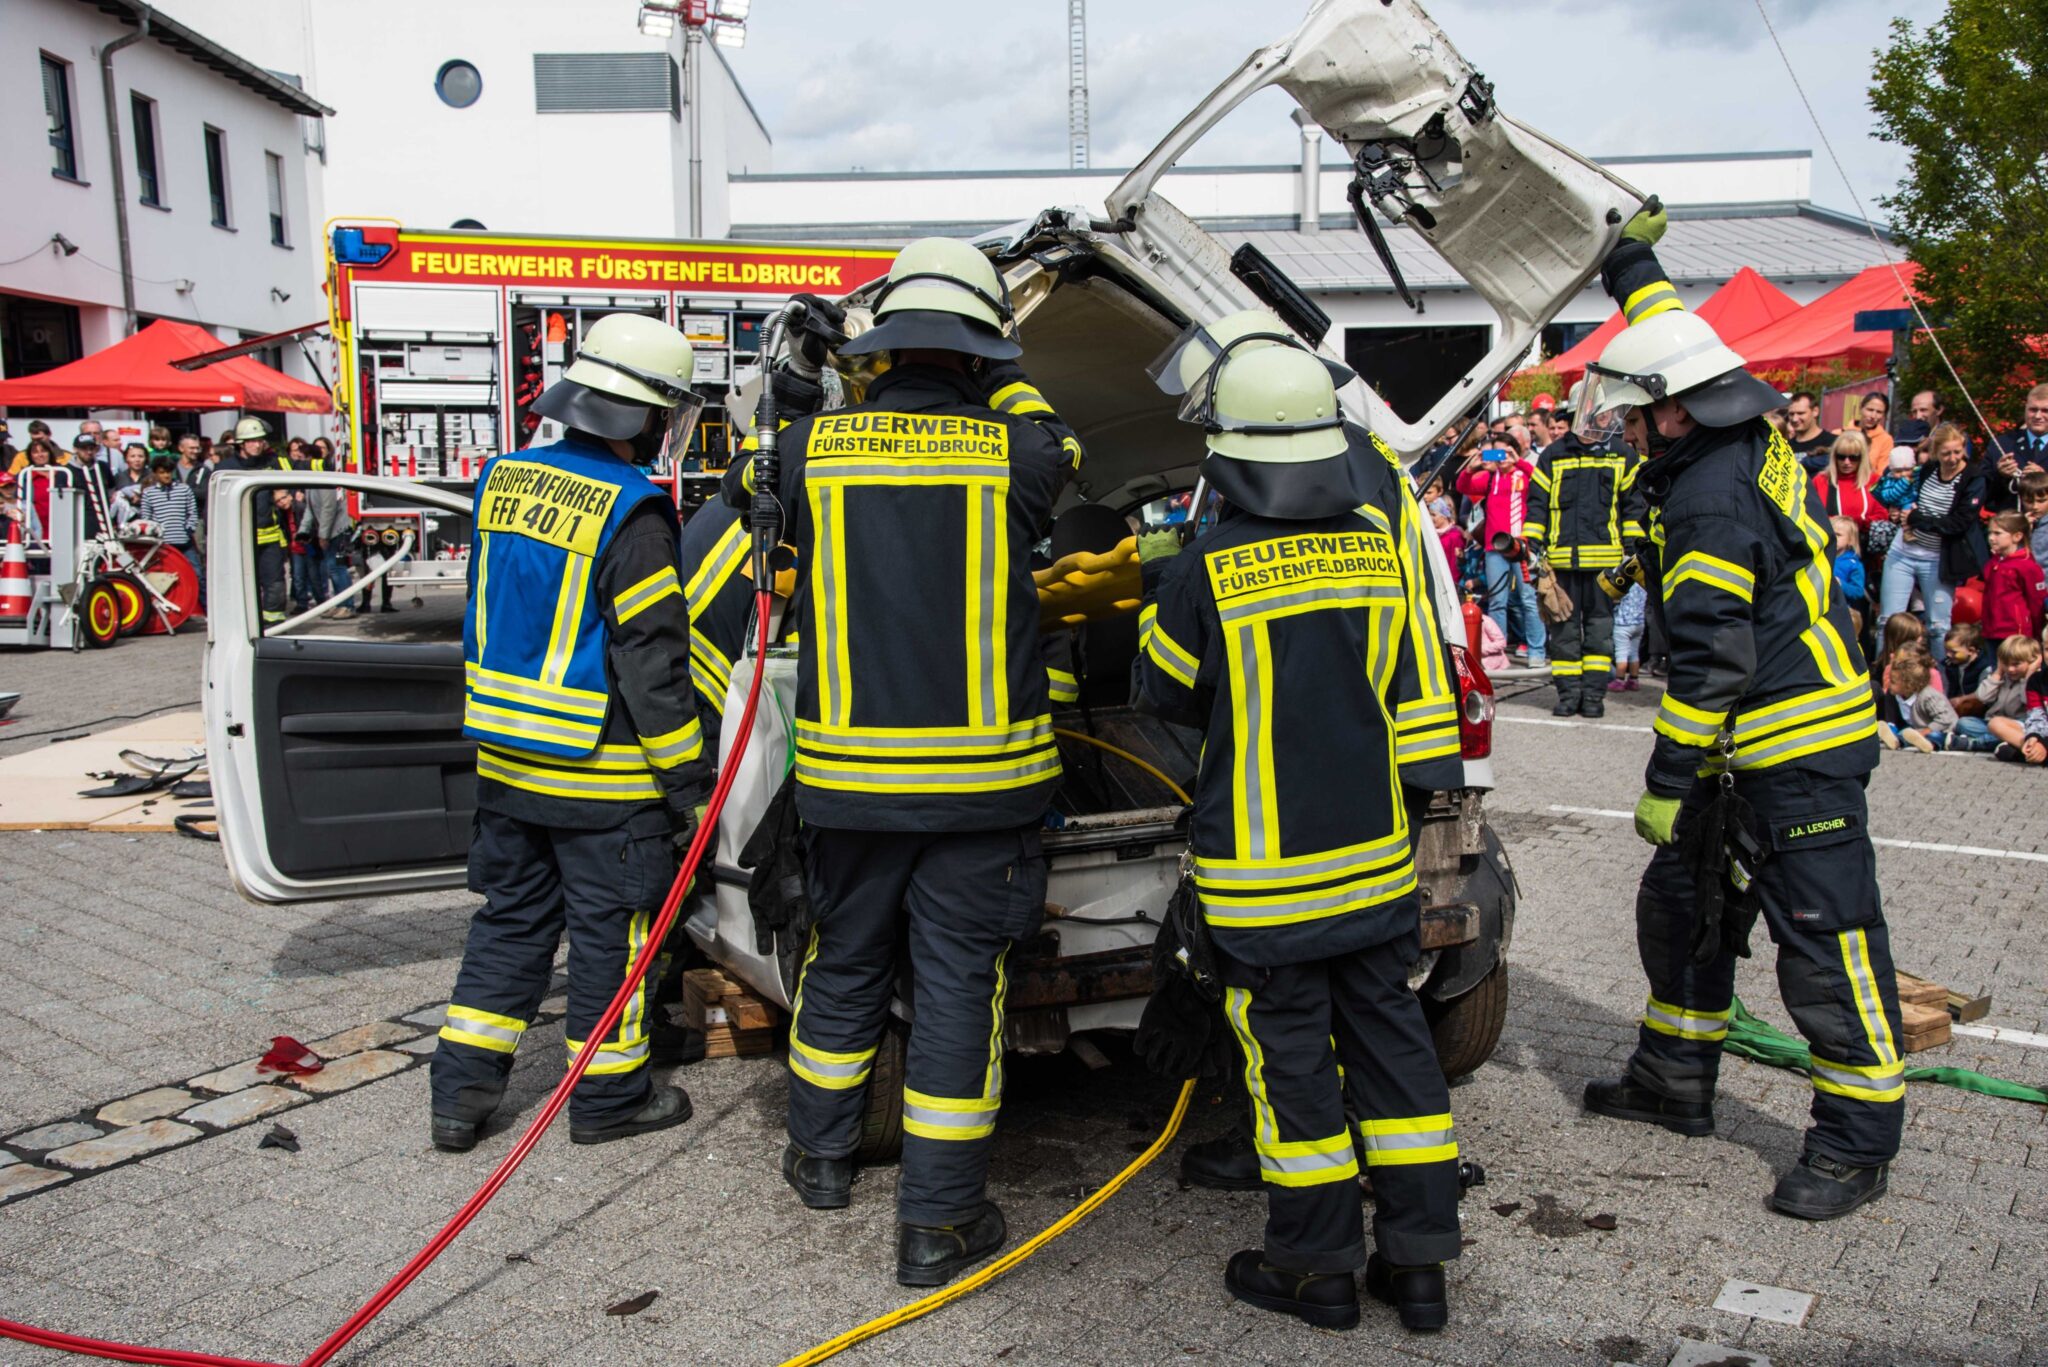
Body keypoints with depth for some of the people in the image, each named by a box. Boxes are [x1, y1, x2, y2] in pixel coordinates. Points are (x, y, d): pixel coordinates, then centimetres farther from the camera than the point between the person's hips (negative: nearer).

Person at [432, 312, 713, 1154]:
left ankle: (460, 1093, 23)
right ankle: (607, 1098, 22)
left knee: (510, 921, 18)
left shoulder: (505, 479, 5)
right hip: (603, 776, -7)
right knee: (610, 933, 8)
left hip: (506, 764, 7)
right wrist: (688, 783, -13)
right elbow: (651, 664, -19)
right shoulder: (631, 514, -19)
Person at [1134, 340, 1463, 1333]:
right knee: (1388, 1037, 14)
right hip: (1374, 852, 5)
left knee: (1290, 1058, 7)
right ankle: (1416, 1262, 24)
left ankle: (1315, 1269, 21)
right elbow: (1415, 693, 6)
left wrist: (1158, 600, 17)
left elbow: (1166, 692, 0)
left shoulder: (1205, 573, -17)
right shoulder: (1381, 544, -3)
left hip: (1264, 870, -4)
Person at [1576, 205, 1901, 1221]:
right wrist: (1632, 268, 38)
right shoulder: (1756, 443, 7)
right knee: (1682, 908, 18)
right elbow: (1684, 350, 27)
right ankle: (1675, 1081, 31)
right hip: (1751, 757, 11)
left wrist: (1668, 778, -20)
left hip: (1800, 758, -11)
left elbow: (1711, 660, -25)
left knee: (1825, 945, -2)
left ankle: (1858, 1141, 10)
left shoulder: (1710, 501, -22)